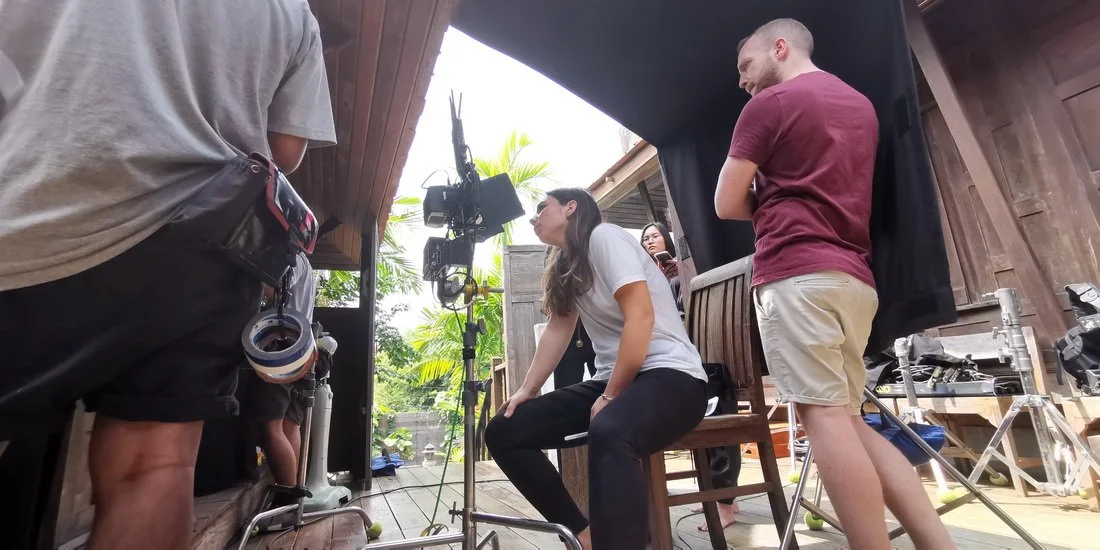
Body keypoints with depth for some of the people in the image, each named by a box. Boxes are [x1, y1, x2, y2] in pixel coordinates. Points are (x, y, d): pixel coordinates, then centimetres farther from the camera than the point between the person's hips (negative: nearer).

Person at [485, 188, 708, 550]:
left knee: (609, 433, -42)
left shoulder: (604, 236, -9)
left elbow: (641, 317, -18)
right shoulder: (566, 265, 16)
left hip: (670, 374, -8)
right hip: (612, 380, 9)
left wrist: (610, 396, -16)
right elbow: (558, 329, 14)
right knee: (504, 431, -2)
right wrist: (527, 390, 5)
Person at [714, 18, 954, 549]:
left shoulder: (769, 104, 1)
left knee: (824, 417, -8)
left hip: (796, 273, -8)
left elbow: (727, 204, 0)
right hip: (853, 277, 8)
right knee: (848, 419, 10)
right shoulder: (860, 104, 25)